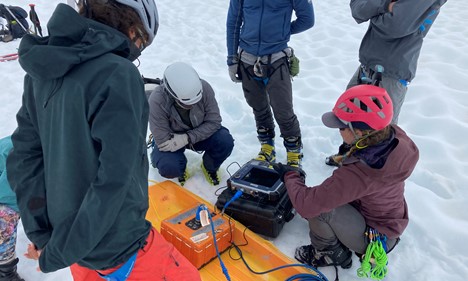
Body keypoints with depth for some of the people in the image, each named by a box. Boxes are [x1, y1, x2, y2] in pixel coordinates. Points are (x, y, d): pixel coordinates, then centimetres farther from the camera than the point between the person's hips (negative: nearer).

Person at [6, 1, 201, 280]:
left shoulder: (43, 71, -1)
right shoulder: (118, 74, -24)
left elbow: (25, 155, 1)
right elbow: (113, 179, -27)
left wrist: (42, 234, 3)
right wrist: (59, 253, -13)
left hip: (67, 231, 8)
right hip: (116, 244, -7)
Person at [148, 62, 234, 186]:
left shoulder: (204, 88, -26)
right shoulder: (157, 100, -33)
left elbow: (214, 121, -20)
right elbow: (162, 140, -28)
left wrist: (188, 138, -30)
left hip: (200, 133, 2)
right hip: (171, 139, -2)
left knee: (226, 141, -24)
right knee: (168, 168, -30)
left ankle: (210, 167, 10)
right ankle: (181, 168, 10)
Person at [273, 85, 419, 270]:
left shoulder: (356, 174, -40)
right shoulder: (394, 135, -20)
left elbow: (306, 205, -32)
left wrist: (290, 176, -16)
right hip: (391, 221, 7)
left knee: (318, 203, -22)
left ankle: (331, 254, 6)